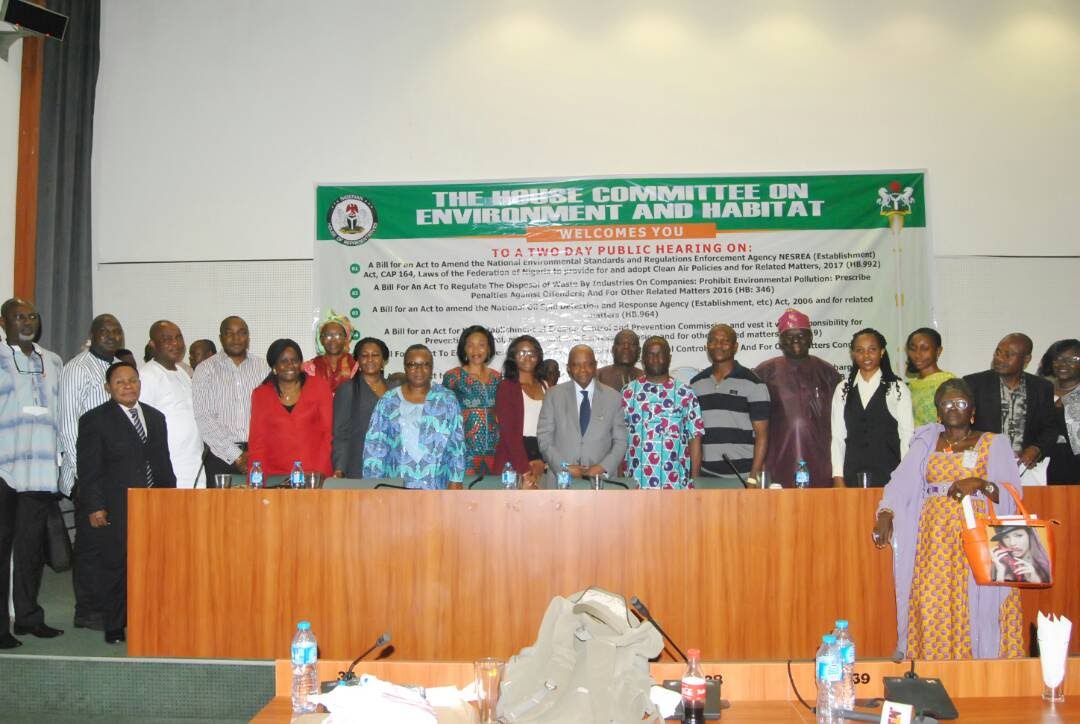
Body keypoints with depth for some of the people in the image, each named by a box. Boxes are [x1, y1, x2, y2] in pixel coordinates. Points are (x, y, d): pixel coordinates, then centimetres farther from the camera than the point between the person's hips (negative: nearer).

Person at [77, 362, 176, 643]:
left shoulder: (155, 417, 17)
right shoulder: (94, 420, 1)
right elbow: (89, 470, -4)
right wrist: (95, 507, -10)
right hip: (115, 509, -4)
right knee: (115, 566, 1)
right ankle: (115, 628, 12)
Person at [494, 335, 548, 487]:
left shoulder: (545, 387, 13)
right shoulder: (506, 387, -1)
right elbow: (508, 430, -9)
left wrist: (542, 462, -7)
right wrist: (525, 470, -16)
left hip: (542, 454, 4)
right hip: (513, 458, -4)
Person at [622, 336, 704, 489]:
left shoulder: (685, 394, 5)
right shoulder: (628, 392, 6)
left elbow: (695, 439, 4)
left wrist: (694, 480, -2)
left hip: (675, 482, 0)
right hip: (636, 482, 0)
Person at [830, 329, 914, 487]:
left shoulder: (898, 389, 3)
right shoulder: (842, 390, 9)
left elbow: (907, 435, 1)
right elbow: (837, 436, 6)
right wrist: (838, 478, 0)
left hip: (889, 476, -2)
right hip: (853, 476, 2)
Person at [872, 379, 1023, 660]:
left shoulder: (994, 444, 6)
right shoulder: (926, 442, 12)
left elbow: (1012, 493, -1)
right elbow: (901, 481, -3)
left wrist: (980, 484, -19)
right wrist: (885, 514, -20)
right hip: (935, 541, 2)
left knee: (974, 607, -5)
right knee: (933, 606, -3)